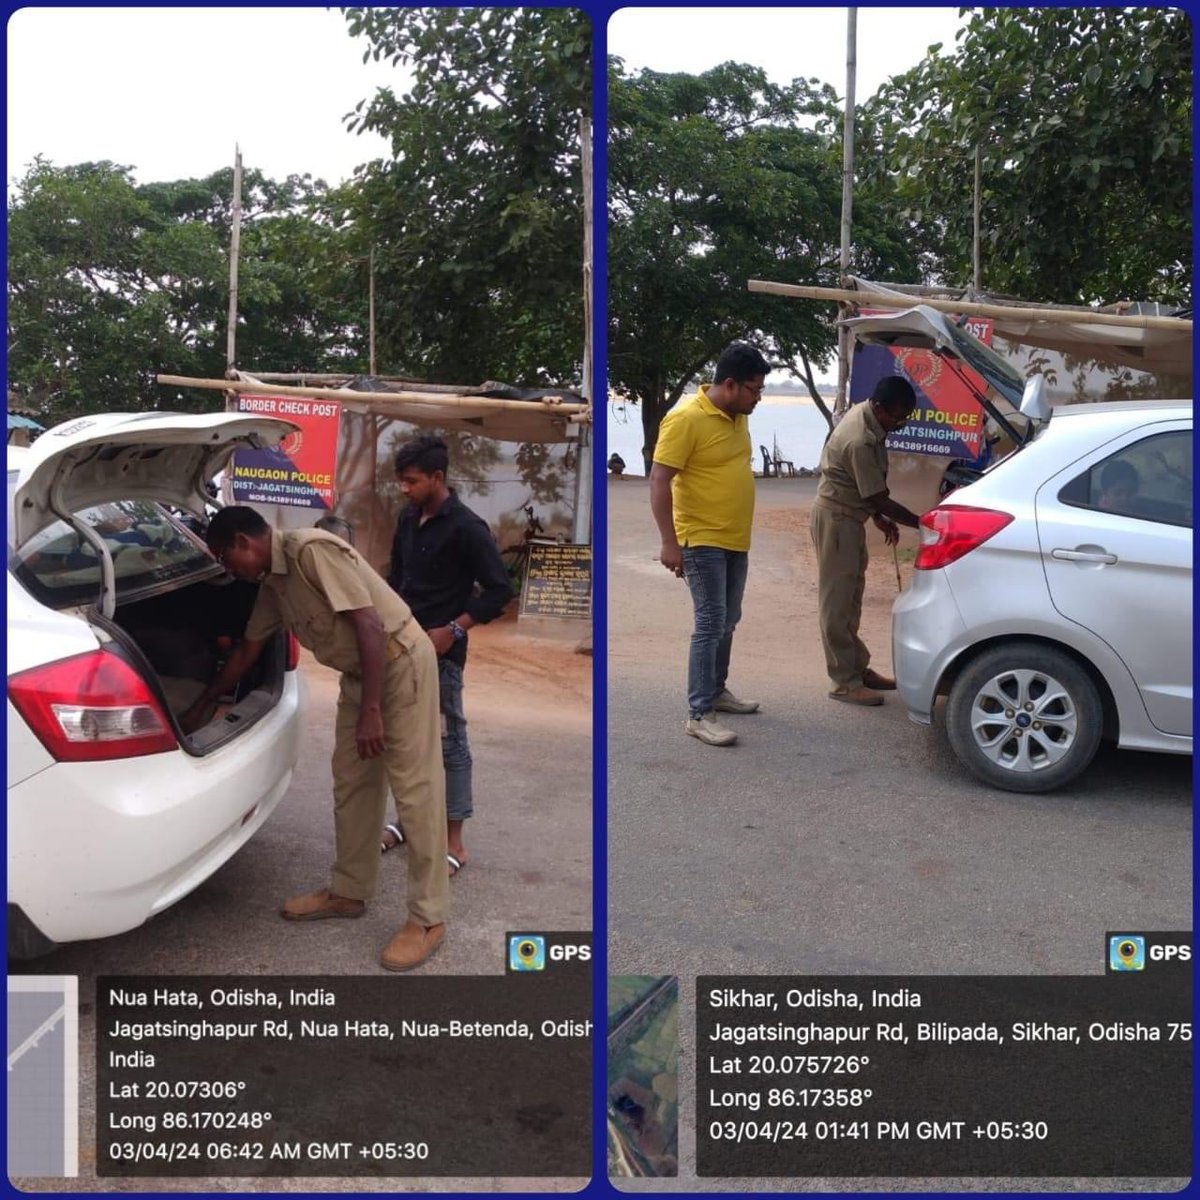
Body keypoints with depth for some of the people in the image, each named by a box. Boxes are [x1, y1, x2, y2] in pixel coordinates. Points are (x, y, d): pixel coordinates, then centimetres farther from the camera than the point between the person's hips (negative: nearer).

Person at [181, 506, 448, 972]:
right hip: (359, 672, 10)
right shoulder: (273, 583, 9)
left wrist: (371, 711, -24)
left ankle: (428, 918, 2)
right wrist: (200, 708, 32)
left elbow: (370, 625, -24)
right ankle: (349, 892, 30)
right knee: (350, 785, 15)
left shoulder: (313, 551, -20)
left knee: (415, 790, -5)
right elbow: (246, 651, 24)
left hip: (400, 661, -10)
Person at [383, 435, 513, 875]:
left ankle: (453, 842, 6)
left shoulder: (466, 527, -13)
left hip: (441, 652, -7)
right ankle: (409, 820, 30)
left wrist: (454, 629, -17)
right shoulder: (408, 520, 8)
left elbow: (500, 590, -13)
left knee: (448, 742, -1)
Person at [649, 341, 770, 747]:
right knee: (710, 625, -9)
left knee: (728, 622, 17)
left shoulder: (737, 416, 8)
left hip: (735, 540, 9)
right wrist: (669, 542, -22)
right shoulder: (686, 418, -18)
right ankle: (699, 714, -2)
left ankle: (717, 691, 33)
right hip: (702, 541, -8)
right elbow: (659, 480, -20)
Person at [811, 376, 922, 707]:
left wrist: (878, 517, 15)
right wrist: (921, 523, -16)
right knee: (836, 601, -3)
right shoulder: (860, 442, -29)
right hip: (835, 518, -10)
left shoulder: (866, 413, 1)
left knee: (850, 598, 15)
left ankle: (858, 668, 25)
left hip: (849, 515, 10)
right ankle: (845, 682, 3)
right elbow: (879, 498, -23)